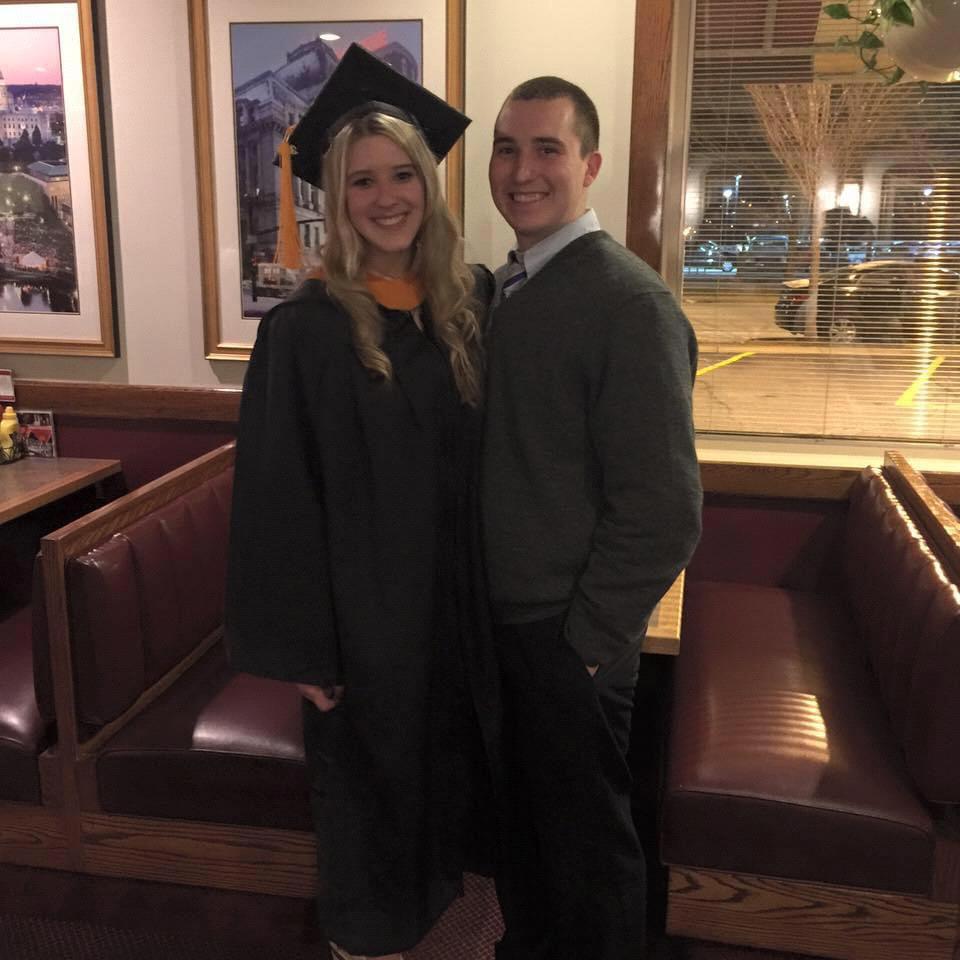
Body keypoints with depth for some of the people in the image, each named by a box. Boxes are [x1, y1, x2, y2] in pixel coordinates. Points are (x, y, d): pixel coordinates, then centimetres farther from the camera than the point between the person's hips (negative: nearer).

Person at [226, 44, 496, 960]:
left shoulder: (465, 309, -1)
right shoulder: (304, 329, -15)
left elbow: (479, 462, 6)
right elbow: (277, 496, -14)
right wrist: (300, 646, -13)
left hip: (455, 599, 5)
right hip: (363, 608, -4)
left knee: (446, 765, 21)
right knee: (367, 774, 15)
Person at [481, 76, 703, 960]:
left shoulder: (631, 303, -19)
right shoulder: (502, 289, 5)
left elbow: (664, 508, -21)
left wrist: (587, 642, -15)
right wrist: (478, 606, 10)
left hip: (569, 637, -7)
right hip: (497, 618, 7)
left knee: (587, 844, 14)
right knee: (518, 819, 25)